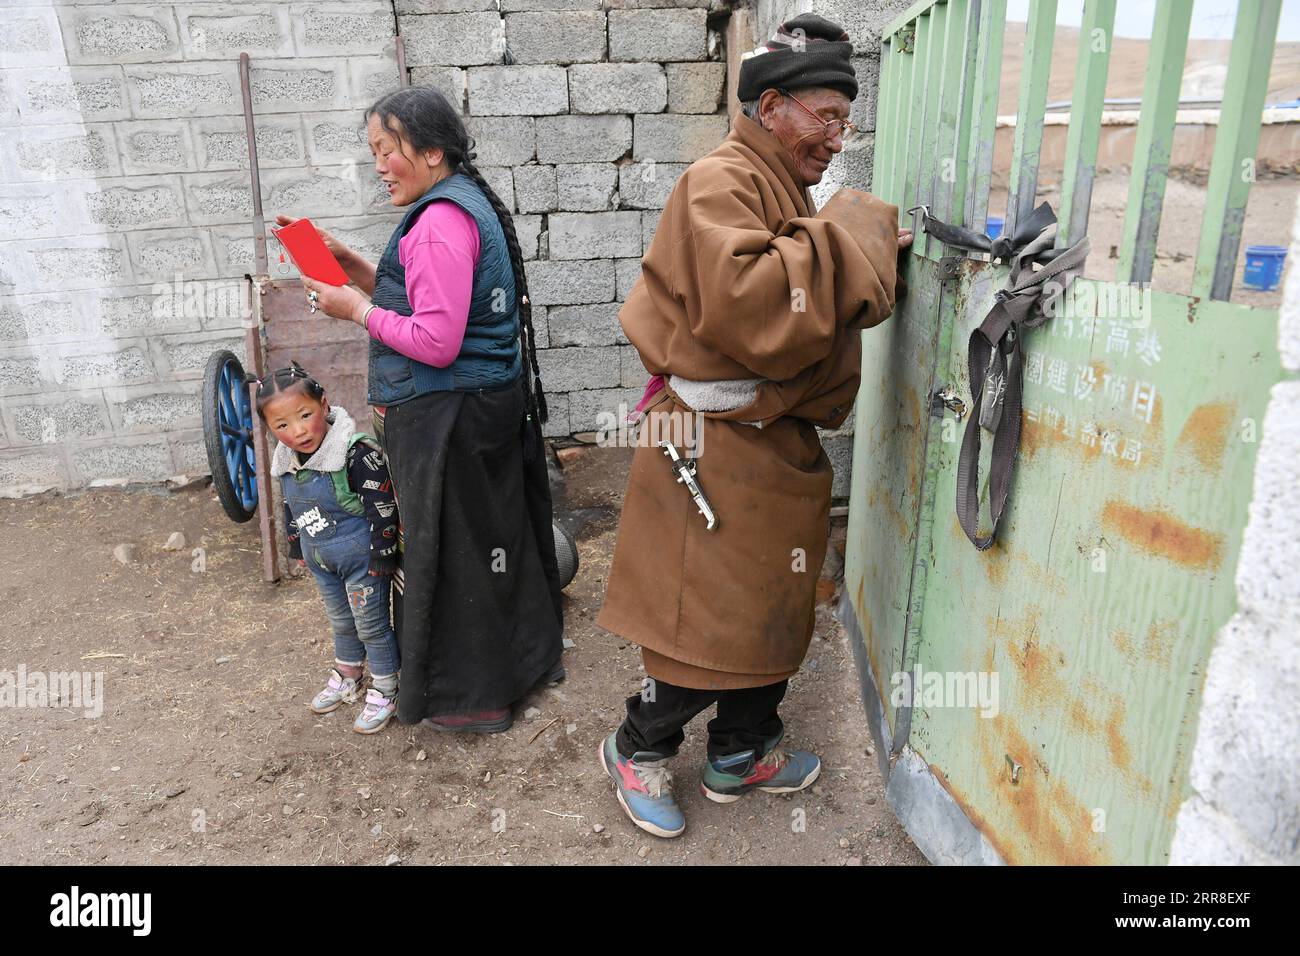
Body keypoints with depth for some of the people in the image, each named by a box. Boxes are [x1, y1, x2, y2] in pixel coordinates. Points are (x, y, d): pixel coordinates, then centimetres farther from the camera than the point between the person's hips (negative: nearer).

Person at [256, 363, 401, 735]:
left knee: (372, 625, 8)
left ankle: (384, 690, 25)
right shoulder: (286, 462, -2)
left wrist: (382, 558, -20)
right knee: (341, 622, 25)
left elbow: (382, 509, -23)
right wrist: (299, 548, 20)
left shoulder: (357, 453, -26)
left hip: (362, 558, -7)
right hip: (322, 561, 7)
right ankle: (347, 675, 46)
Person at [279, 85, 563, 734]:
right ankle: (526, 654, 38)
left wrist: (357, 310, -12)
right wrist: (355, 267, 7)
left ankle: (469, 696, 21)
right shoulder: (471, 202, 13)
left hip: (448, 416, -10)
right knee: (495, 534, 20)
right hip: (493, 404, 10)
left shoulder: (441, 222, -19)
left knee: (453, 551, 4)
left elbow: (437, 341, -24)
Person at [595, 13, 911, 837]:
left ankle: (744, 753, 36)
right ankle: (640, 750, 24)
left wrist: (873, 257, 5)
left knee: (769, 601, 18)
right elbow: (742, 303, -32)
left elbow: (816, 309, 21)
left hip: (772, 438, 10)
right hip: (716, 445, -10)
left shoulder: (786, 191, 16)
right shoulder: (720, 183, -14)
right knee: (709, 614, -1)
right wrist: (843, 239, -20)